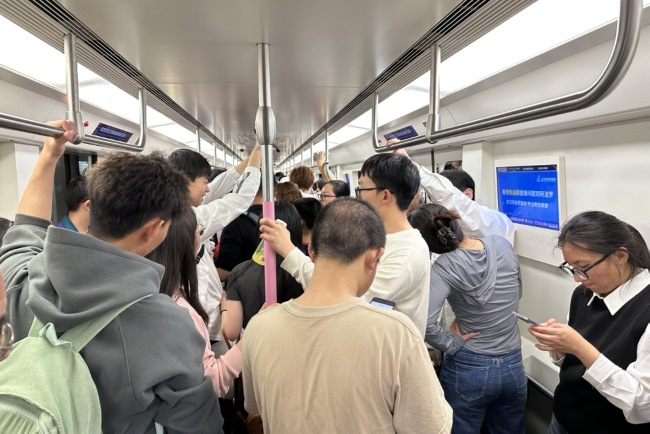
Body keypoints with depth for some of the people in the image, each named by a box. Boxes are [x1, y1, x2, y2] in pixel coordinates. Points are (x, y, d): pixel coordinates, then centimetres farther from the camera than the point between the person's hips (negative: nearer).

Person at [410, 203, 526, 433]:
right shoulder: (502, 244, -5)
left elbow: (425, 323, -31)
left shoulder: (445, 267, -20)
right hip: (513, 366, 5)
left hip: (467, 369, -4)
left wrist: (452, 344, -14)